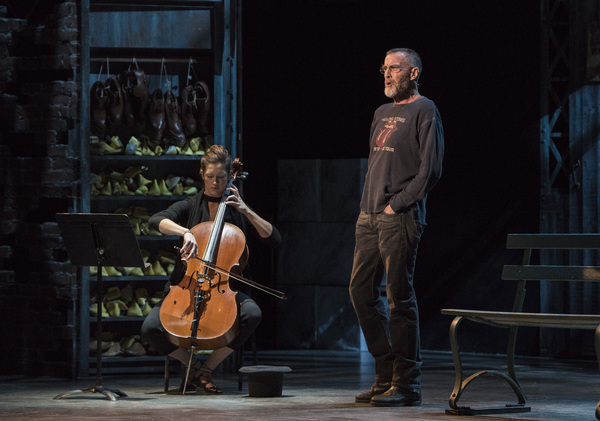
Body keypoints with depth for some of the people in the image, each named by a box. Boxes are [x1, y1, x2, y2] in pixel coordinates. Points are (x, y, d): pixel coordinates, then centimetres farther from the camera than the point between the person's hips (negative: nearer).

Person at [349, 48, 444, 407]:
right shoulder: (382, 113, 21)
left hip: (401, 217, -9)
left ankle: (407, 384, -5)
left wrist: (398, 203, -14)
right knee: (362, 290, 6)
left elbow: (430, 170, -11)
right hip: (370, 216, 9)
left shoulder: (424, 111, -3)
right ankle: (386, 374, 14)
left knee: (399, 296, -9)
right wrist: (368, 206, 13)